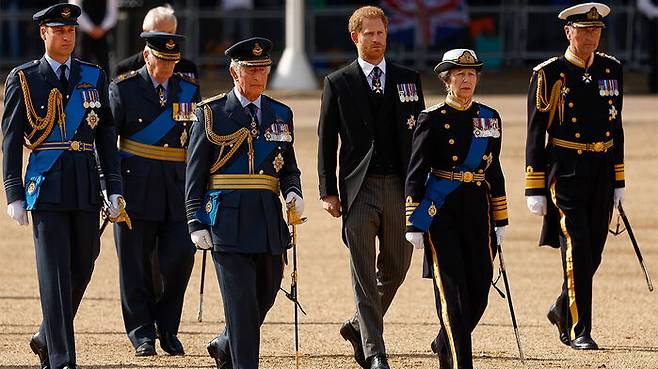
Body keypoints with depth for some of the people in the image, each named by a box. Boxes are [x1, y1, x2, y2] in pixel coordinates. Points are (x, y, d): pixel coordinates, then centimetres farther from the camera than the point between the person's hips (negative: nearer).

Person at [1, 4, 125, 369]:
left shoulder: (94, 77, 11)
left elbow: (107, 136, 12)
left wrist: (115, 189, 6)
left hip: (87, 188, 4)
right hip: (47, 187, -4)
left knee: (81, 269, 9)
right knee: (55, 271, -8)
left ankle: (47, 337, 29)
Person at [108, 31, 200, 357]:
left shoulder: (189, 90, 8)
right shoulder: (123, 89, 0)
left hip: (177, 187, 2)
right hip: (136, 187, -2)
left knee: (180, 256, -6)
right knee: (136, 263, 1)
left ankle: (167, 328, 11)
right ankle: (142, 334, 10)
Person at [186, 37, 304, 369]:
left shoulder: (281, 114, 13)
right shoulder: (212, 114, 0)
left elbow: (289, 167, 20)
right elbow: (194, 175, 0)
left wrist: (293, 192, -2)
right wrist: (196, 223, -7)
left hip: (269, 223, 5)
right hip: (228, 222, -5)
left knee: (264, 298, 13)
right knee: (241, 303, -9)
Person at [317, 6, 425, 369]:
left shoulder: (408, 79, 10)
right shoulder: (338, 83, 3)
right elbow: (326, 140, 3)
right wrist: (329, 191, -4)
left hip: (399, 186, 3)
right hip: (359, 188, -3)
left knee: (396, 266, 9)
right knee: (364, 274, -5)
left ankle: (359, 326, 30)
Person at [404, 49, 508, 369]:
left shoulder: (490, 118, 10)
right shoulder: (432, 120, -5)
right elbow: (415, 175, -6)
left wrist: (500, 221, 14)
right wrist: (414, 225, -11)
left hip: (477, 210, 5)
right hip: (440, 211, -5)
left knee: (479, 288, 4)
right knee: (451, 288, -7)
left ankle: (445, 343, 29)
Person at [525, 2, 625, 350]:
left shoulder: (611, 69, 9)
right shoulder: (550, 75, -6)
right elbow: (535, 135, -4)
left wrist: (618, 181, 14)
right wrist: (535, 190, -7)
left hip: (601, 174, 5)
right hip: (565, 174, -5)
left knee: (592, 253, 10)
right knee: (577, 251, -10)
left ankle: (562, 309, 34)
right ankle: (578, 331, -4)